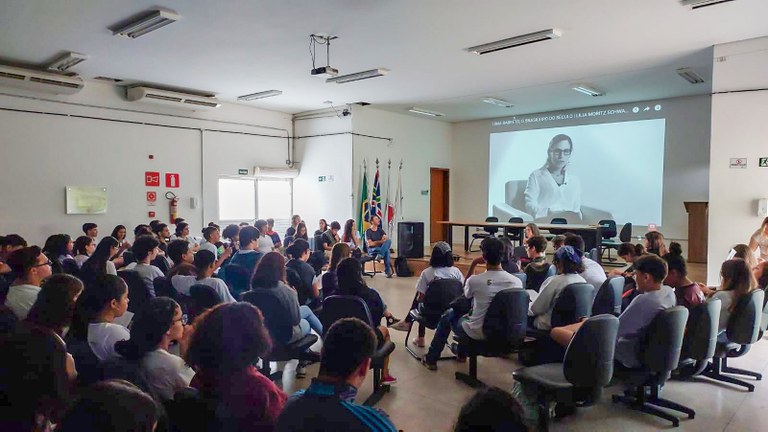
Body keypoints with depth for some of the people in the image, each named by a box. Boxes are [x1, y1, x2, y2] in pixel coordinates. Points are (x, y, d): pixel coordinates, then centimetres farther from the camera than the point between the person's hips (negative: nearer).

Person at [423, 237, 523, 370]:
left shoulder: (474, 280, -21)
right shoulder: (517, 282, -12)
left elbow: (466, 294, 3)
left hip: (478, 333, -4)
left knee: (448, 315, 25)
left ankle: (431, 359, 34)